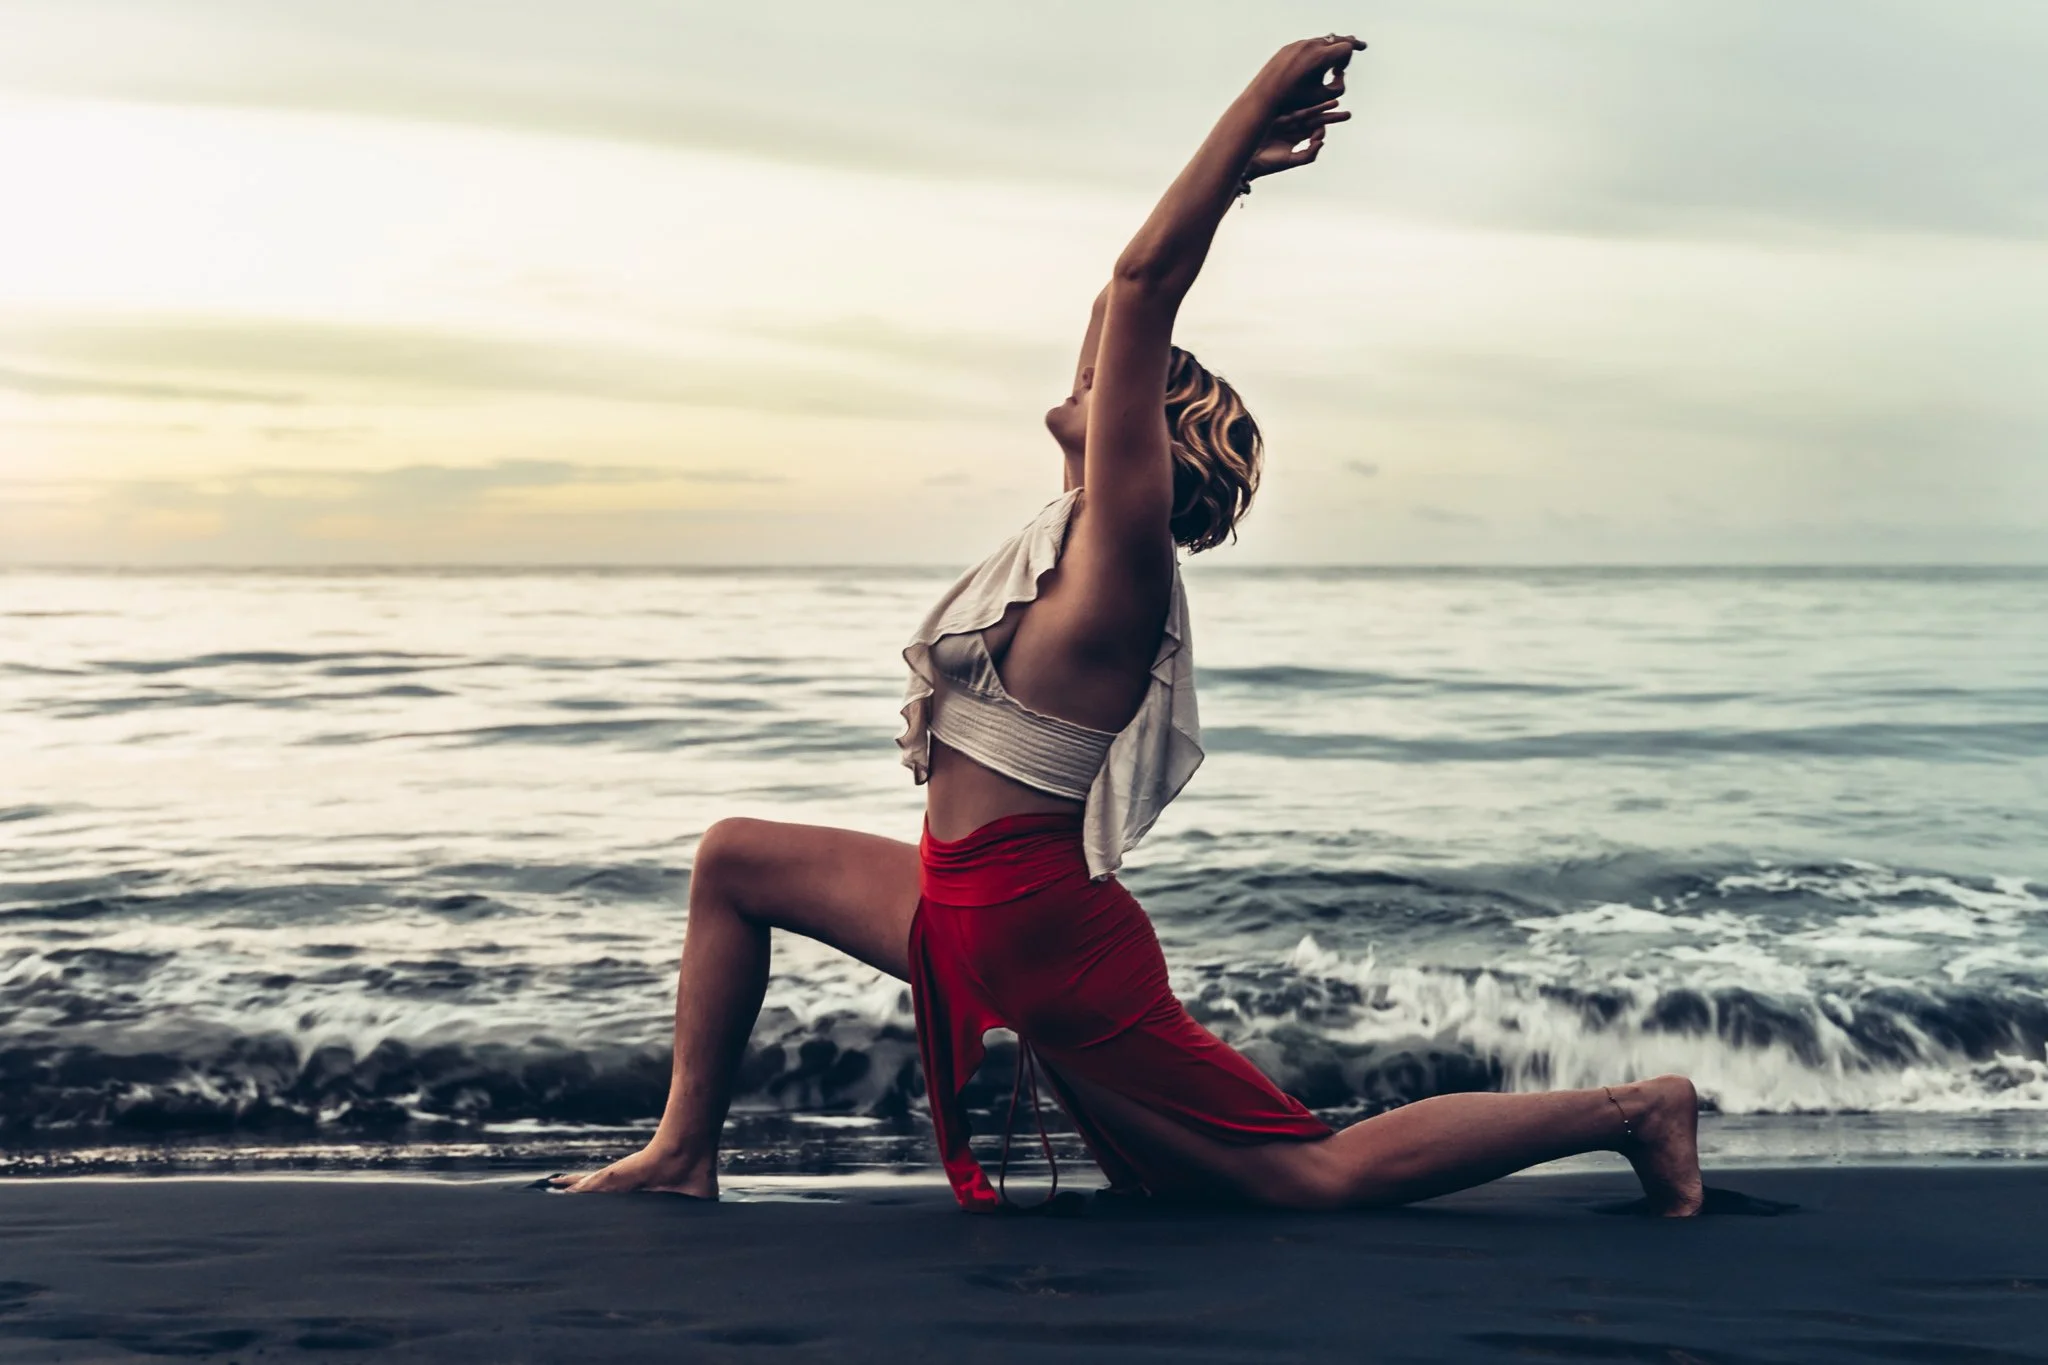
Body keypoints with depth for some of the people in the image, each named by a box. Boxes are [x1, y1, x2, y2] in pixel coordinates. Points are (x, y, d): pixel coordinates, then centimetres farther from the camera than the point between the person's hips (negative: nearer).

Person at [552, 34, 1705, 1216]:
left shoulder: (1121, 552, -16)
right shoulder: (1087, 544, 7)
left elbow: (1142, 286, -24)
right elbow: (1143, 292, 16)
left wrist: (1258, 109, -22)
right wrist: (1237, 171, 17)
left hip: (1037, 932, -9)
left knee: (1328, 1176, -5)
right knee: (735, 861, 19)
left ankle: (1629, 1110, 5)